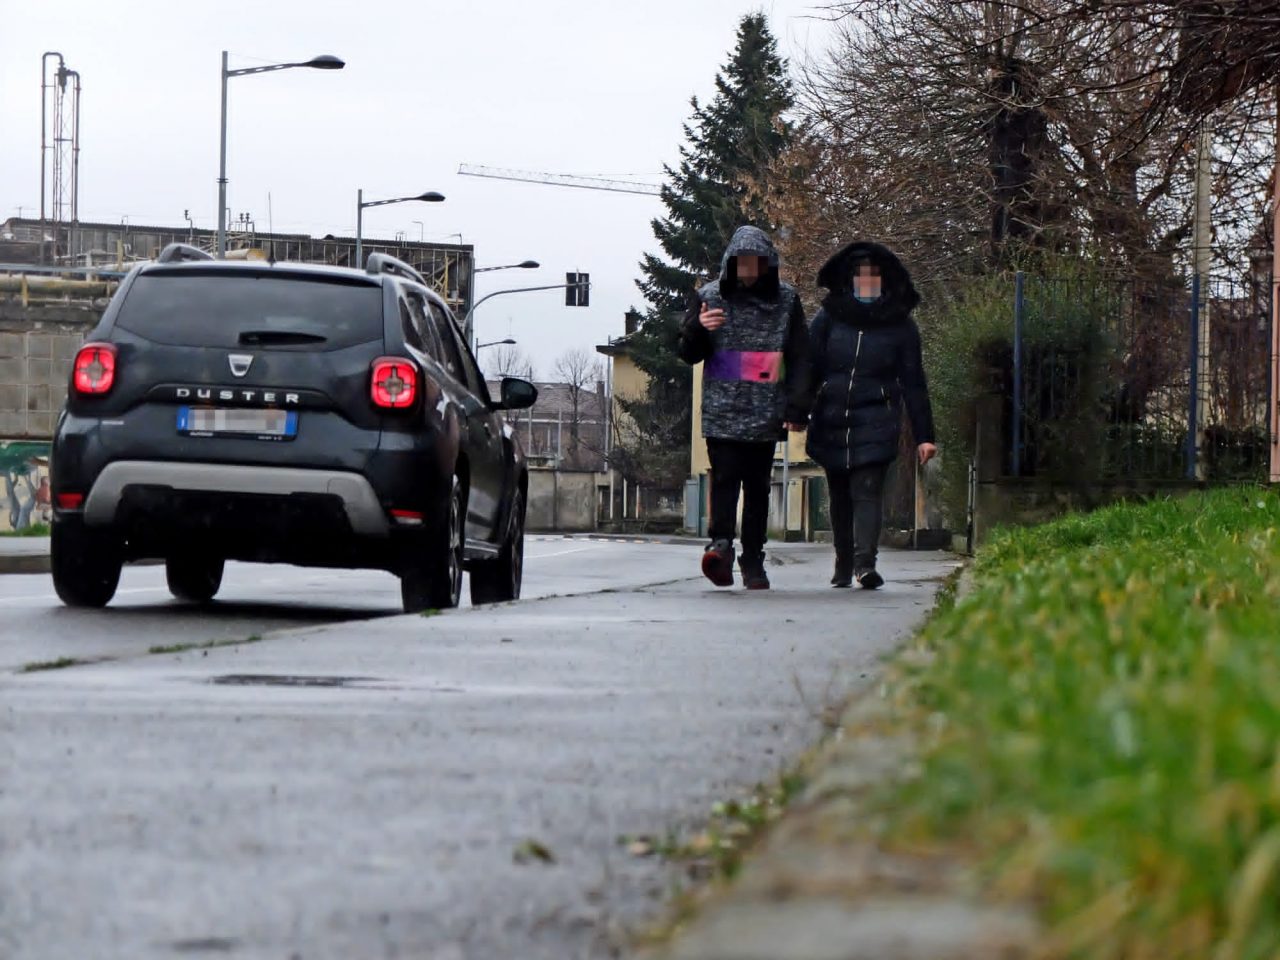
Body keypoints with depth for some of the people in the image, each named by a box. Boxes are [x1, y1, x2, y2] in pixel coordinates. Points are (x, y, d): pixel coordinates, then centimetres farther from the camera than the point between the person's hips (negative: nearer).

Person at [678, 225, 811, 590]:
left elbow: (799, 359, 9)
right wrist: (699, 329, -13)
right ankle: (721, 544, -28)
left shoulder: (786, 301, 7)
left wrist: (797, 408, 0)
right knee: (725, 478, -16)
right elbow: (688, 354, 10)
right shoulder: (709, 297, 6)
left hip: (766, 416, 1)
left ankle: (753, 563, 6)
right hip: (722, 413, -1)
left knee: (758, 487, 4)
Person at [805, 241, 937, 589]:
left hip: (876, 421, -2)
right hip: (831, 422, 2)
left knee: (867, 491, -15)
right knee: (840, 496, 9)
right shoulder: (828, 318, 7)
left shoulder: (899, 325, 5)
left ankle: (864, 564, -26)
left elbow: (913, 383, 7)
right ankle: (843, 565, 20)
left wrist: (924, 436, 3)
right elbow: (809, 368, 6)